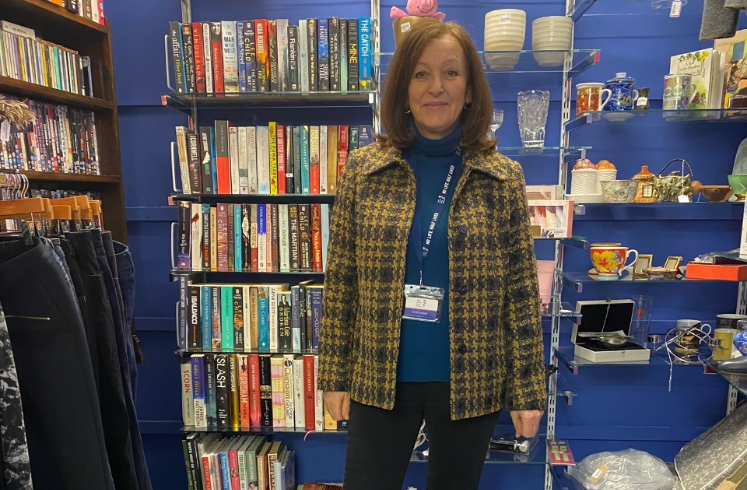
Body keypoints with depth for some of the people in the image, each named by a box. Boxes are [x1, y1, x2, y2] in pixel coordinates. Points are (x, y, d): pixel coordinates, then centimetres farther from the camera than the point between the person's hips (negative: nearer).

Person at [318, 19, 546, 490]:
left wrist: (528, 389, -2)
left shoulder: (504, 178, -5)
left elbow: (521, 290, -2)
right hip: (379, 378, 1)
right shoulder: (363, 169, -4)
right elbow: (341, 279, -1)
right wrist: (335, 374, 0)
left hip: (471, 382, 0)